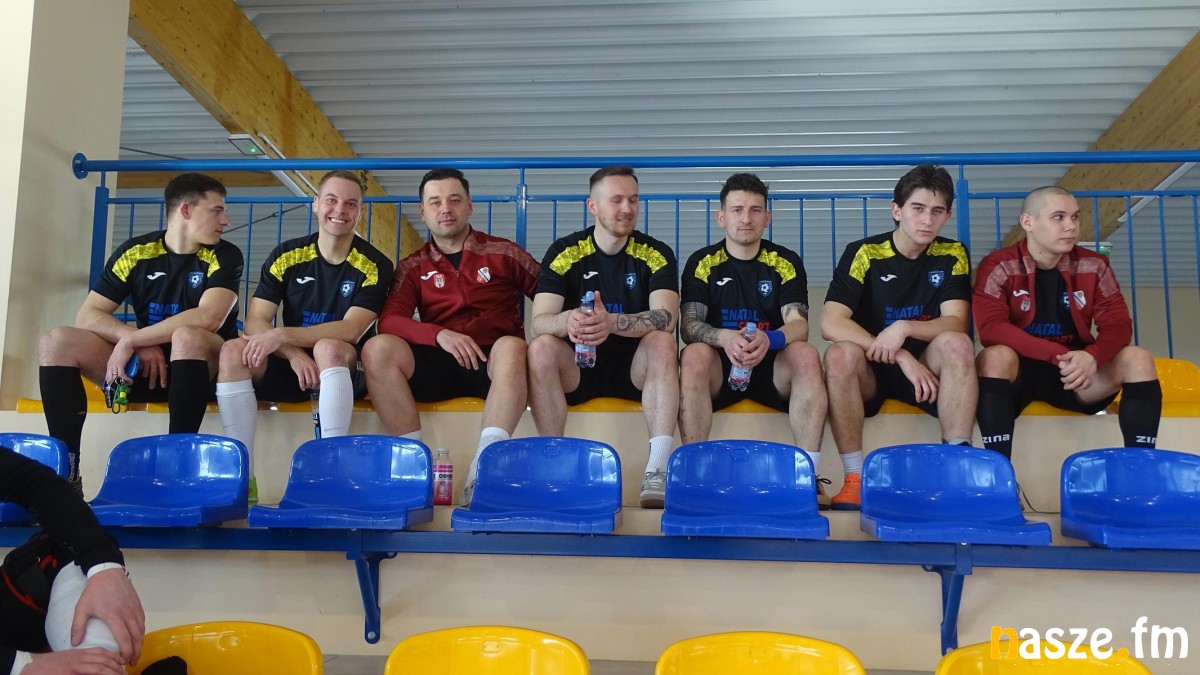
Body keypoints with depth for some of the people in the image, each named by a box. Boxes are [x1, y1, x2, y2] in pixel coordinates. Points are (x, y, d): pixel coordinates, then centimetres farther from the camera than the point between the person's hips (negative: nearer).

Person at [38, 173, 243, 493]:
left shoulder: (224, 256, -5)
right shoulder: (135, 252, 3)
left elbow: (208, 318, -22)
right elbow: (87, 316, -1)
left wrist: (131, 339, -23)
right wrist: (141, 343, -17)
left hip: (201, 369, -3)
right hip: (145, 365, 4)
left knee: (189, 337, -35)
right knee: (56, 342, -13)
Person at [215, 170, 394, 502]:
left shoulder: (375, 265, -5)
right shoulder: (286, 256, 2)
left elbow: (351, 330, -17)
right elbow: (254, 324, -5)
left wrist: (283, 336, -26)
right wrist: (293, 353, -24)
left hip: (343, 369, -3)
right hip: (289, 367, 3)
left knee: (329, 348, -36)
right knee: (234, 350, -24)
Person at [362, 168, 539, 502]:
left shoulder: (503, 253, 11)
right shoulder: (413, 267, 14)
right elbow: (389, 321, -2)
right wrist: (440, 334, -20)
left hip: (492, 363, -1)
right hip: (438, 364, 2)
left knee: (512, 346, -35)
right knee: (378, 348, -24)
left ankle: (484, 467, -43)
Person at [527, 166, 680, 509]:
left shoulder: (656, 254, -3)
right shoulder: (564, 252, -3)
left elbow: (665, 318, -21)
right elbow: (539, 322, -13)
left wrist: (612, 322, -41)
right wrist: (567, 320, -39)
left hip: (635, 367, 0)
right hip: (579, 367, 0)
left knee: (662, 342, -29)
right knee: (540, 348, -27)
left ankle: (658, 471, -34)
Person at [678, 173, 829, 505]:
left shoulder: (786, 262, 4)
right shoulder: (702, 263, 3)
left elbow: (799, 324, -9)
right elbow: (688, 325, -9)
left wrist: (769, 339, -34)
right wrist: (725, 337, -32)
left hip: (772, 368, 1)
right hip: (720, 368, 0)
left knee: (807, 355, -29)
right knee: (694, 355, -32)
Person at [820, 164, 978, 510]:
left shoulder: (952, 255, 1)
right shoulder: (864, 253, -8)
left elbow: (955, 323, -11)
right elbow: (830, 324, -20)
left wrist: (905, 328, -31)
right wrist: (900, 357, -27)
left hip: (925, 371, 2)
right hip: (870, 372, -2)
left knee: (957, 344, -27)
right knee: (840, 354, -33)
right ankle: (855, 478, -26)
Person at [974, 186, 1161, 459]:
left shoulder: (1093, 266, 4)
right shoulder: (999, 267, -9)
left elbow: (1117, 323, -3)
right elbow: (991, 328, -21)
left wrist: (1091, 356, -27)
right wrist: (1059, 355, -31)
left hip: (1074, 372, 4)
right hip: (1019, 371, -4)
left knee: (1139, 359, -19)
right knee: (996, 356, -36)